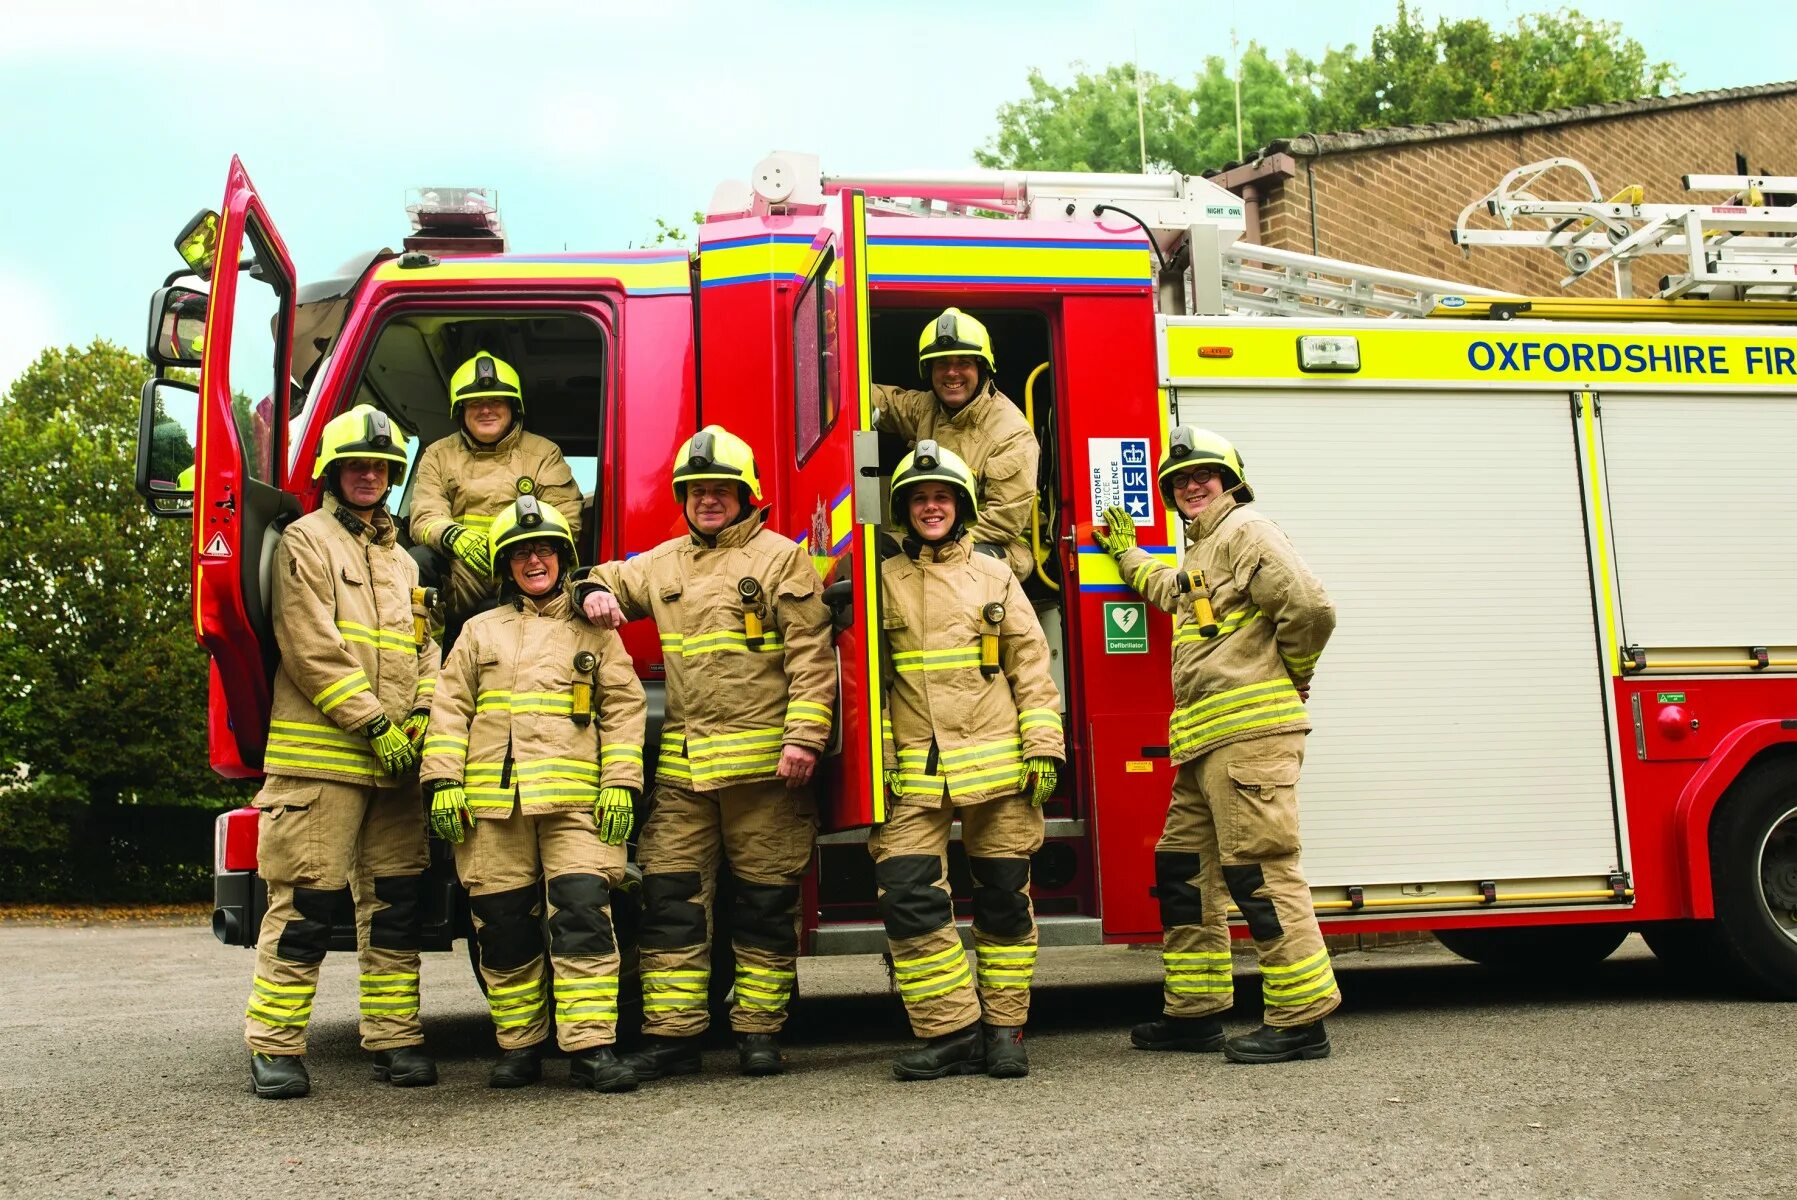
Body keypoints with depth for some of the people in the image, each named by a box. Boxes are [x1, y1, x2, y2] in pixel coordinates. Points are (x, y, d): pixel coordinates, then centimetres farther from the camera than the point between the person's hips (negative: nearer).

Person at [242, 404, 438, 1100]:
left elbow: (424, 648, 19)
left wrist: (422, 715, 0)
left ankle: (395, 1039, 12)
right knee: (306, 904, -7)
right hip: (320, 755, -6)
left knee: (396, 902, 6)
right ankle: (275, 1048, 0)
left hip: (394, 759, 6)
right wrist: (374, 723, -13)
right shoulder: (307, 541, 2)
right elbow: (311, 646, -9)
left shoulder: (400, 562, 23)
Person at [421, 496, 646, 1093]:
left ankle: (592, 1049, -11)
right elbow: (450, 708, 13)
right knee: (503, 925, 3)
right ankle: (520, 1046, 15)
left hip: (573, 797, -2)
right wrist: (443, 781, 2)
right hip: (492, 801, 2)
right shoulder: (480, 631, 19)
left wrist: (621, 781, -2)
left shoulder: (593, 630, 14)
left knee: (583, 915, -12)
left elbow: (623, 706, 9)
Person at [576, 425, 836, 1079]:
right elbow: (614, 579, 35)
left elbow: (810, 655, -5)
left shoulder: (780, 558, 1)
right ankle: (671, 1033, 9)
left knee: (765, 901, 3)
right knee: (671, 895, 2)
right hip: (682, 765, 5)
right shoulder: (663, 564, 17)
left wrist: (804, 736, -15)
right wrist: (596, 590, 9)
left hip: (762, 760, -4)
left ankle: (759, 1033, 13)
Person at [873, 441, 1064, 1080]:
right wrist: (877, 763, 0)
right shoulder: (883, 580, 10)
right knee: (909, 898, -11)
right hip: (914, 774, 0)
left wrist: (1044, 748, -2)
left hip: (996, 763, 0)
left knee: (1003, 898, 5)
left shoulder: (994, 577, 11)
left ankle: (1004, 1030, 17)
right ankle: (952, 1032, 0)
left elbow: (1031, 667, 7)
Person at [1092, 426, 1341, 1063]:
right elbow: (1172, 592, 51)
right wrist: (1126, 553, 52)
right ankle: (1195, 1011, 22)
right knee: (1183, 865, 14)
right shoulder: (1202, 550, 26)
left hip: (1248, 730, -11)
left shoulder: (1244, 530, -5)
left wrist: (1289, 675, -5)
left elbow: (1309, 606, -19)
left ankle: (1301, 1020, -7)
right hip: (1205, 743, 11)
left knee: (1258, 869, -11)